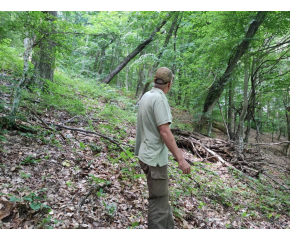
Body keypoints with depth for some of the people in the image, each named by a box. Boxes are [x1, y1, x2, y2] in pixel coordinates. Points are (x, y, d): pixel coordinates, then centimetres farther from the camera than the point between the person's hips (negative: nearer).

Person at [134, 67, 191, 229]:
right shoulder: (159, 98, -19)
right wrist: (180, 159, -21)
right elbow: (165, 132, -24)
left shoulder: (146, 96, 9)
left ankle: (169, 227, 34)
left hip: (148, 154, 10)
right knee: (159, 200, 2)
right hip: (155, 157, -10)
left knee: (163, 196, 20)